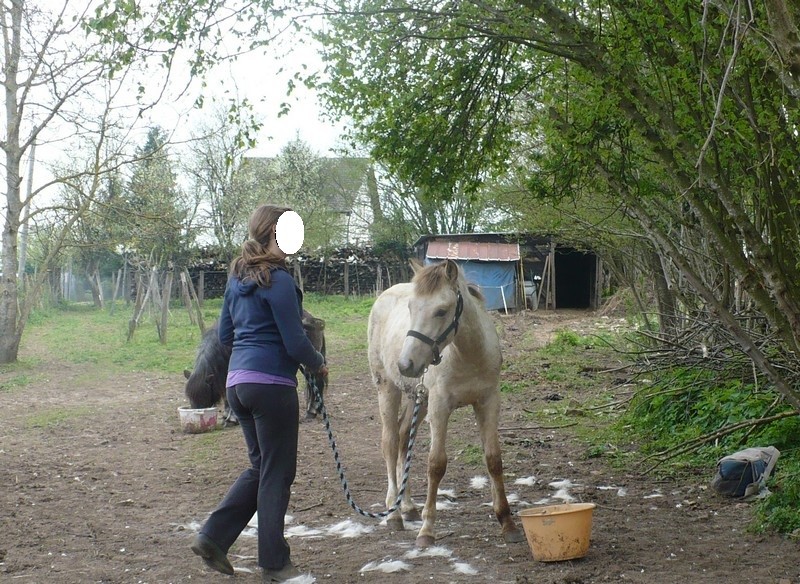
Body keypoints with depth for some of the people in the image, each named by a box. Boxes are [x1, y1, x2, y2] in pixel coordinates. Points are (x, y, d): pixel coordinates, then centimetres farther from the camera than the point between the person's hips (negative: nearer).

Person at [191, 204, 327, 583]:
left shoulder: (237, 278, 12)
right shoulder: (279, 280, -14)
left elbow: (225, 334, 17)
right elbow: (295, 341, -15)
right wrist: (318, 364, 2)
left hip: (237, 381, 8)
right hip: (272, 384, -8)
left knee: (260, 467, 20)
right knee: (277, 473, 3)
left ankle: (213, 537, 14)